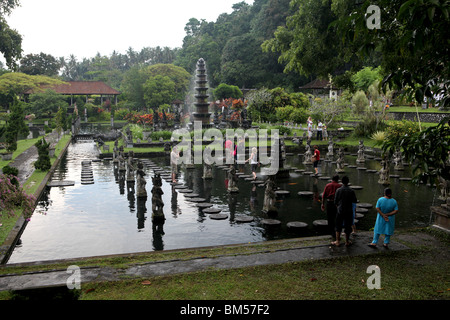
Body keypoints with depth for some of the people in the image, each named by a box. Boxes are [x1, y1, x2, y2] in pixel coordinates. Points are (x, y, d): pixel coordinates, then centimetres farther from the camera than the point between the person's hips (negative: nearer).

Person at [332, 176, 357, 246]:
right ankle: (347, 241, 19)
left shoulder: (338, 190, -10)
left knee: (338, 226, 11)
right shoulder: (351, 191, -9)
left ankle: (337, 241, 13)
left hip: (340, 211, 0)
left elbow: (335, 201, -5)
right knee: (347, 226, 11)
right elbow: (355, 201, -2)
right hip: (349, 211, 0)